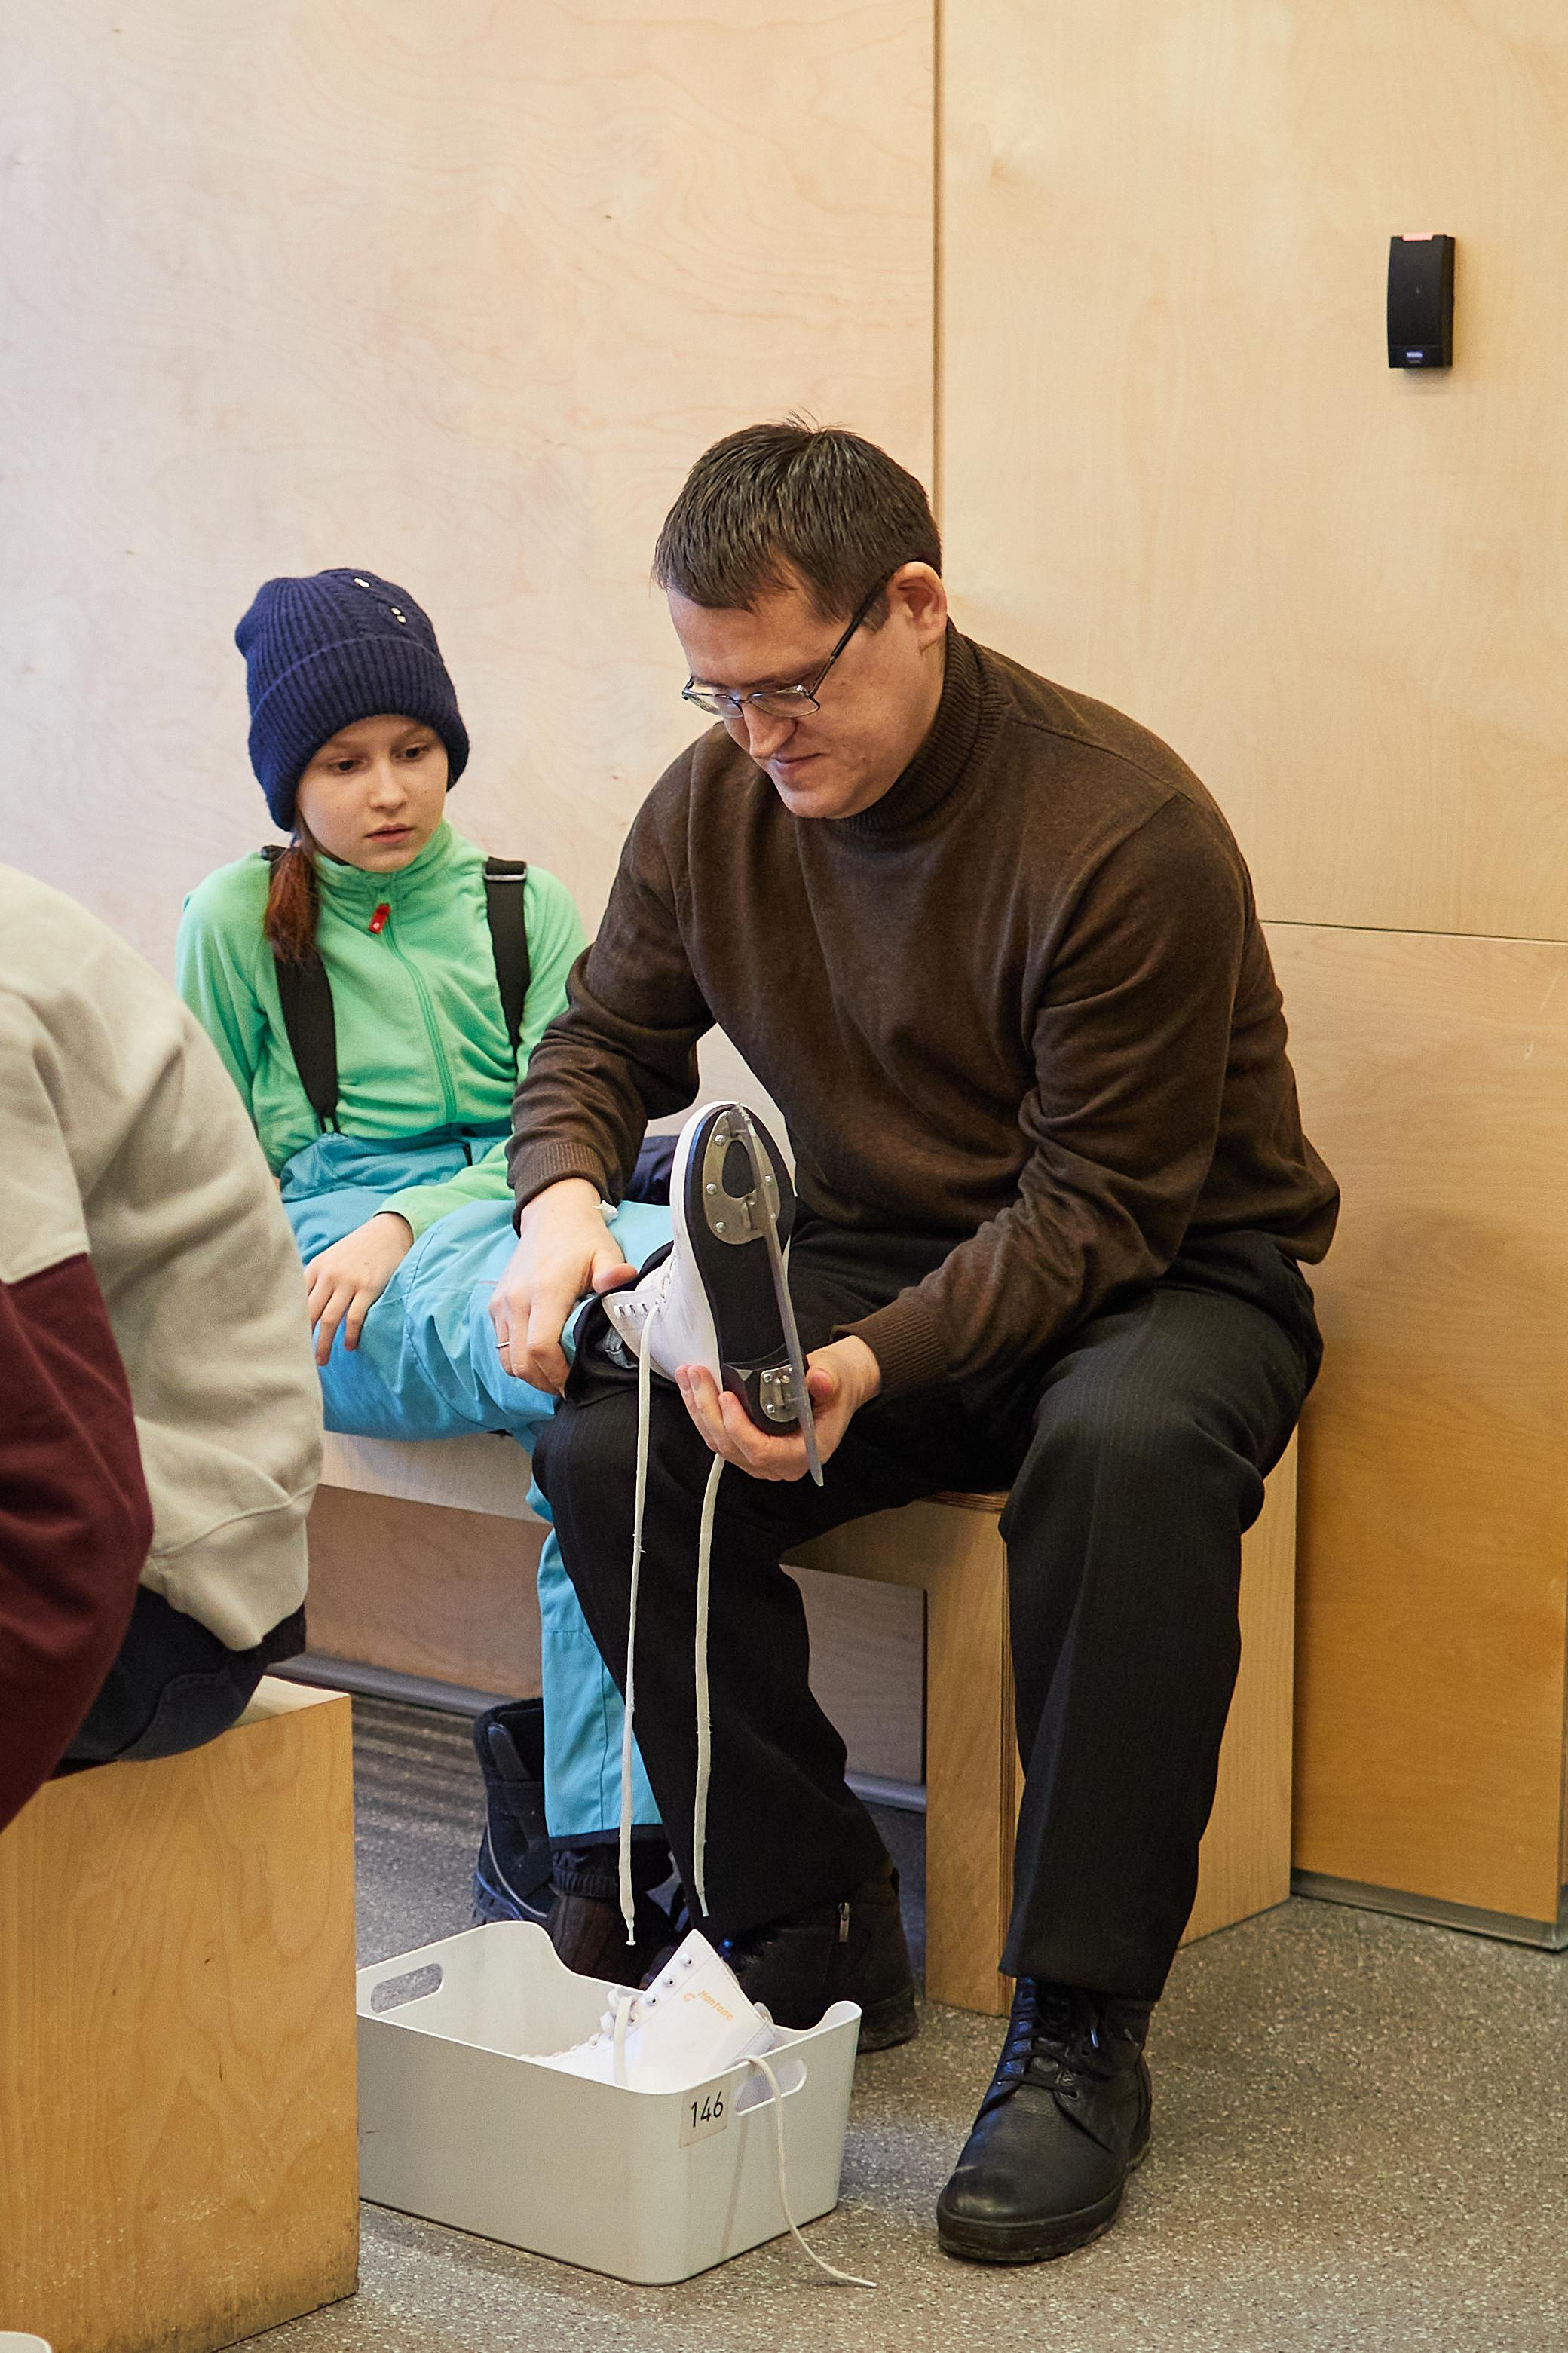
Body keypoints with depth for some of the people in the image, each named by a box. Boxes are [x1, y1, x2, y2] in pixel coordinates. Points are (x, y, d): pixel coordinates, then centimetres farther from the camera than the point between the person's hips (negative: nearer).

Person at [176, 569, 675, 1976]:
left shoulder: (527, 910, 21)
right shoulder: (238, 921, 16)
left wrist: (406, 1223, -8)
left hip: (509, 1218, 2)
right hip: (335, 1253, -2)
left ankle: (581, 1853, -39)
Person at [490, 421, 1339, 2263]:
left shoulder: (1125, 831, -23)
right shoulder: (712, 808, -4)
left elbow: (1098, 1208, -23)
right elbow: (603, 1038, 9)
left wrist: (872, 1364, -37)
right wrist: (560, 1194, -15)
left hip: (1172, 1272, -5)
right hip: (876, 1255, 5)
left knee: (1128, 1451, -40)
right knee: (612, 1450, -23)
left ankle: (1079, 2029, -27)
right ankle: (809, 1928, -6)